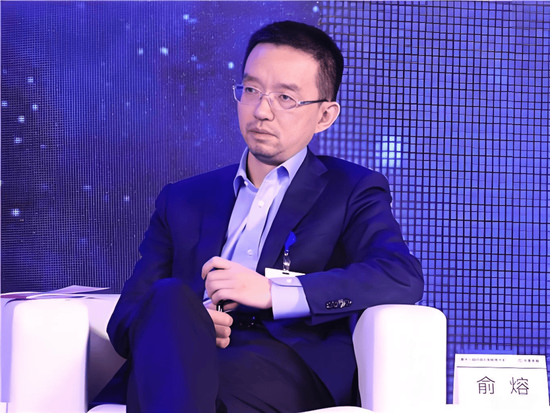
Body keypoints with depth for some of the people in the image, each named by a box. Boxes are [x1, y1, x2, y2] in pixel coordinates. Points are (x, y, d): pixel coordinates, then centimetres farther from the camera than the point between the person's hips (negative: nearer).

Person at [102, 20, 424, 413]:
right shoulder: (182, 200, 24)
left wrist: (274, 292, -15)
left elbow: (404, 278, -4)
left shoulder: (353, 192, 16)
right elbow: (126, 317, 16)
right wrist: (183, 324, -9)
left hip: (294, 370, -5)